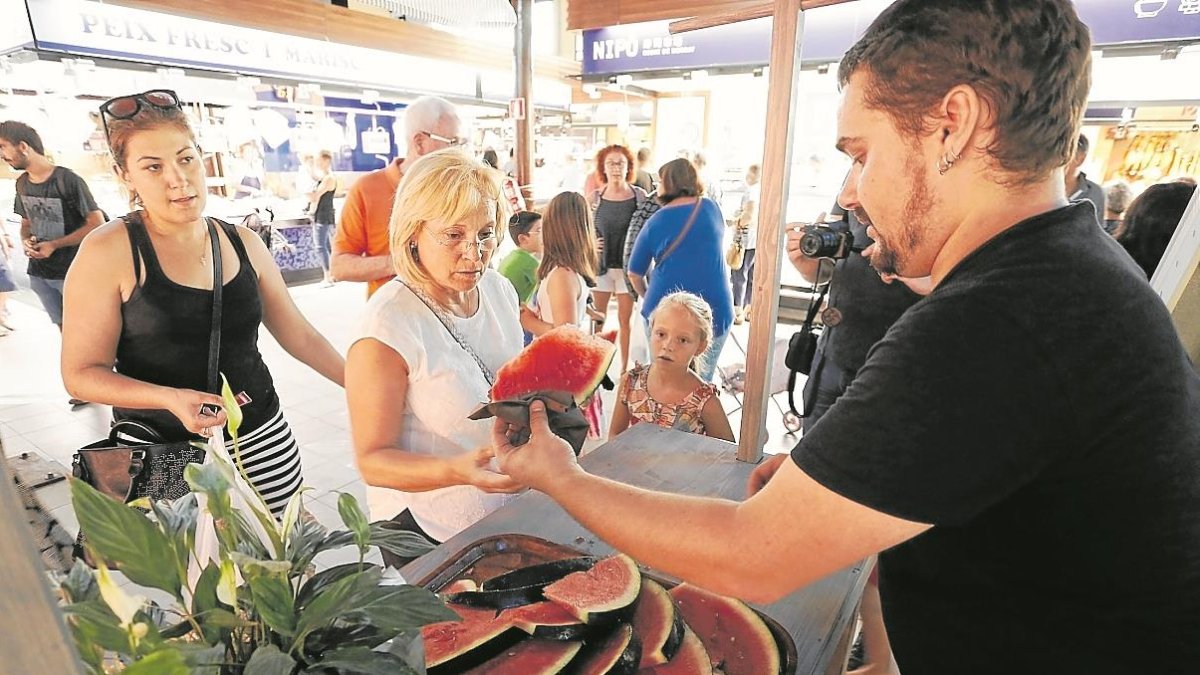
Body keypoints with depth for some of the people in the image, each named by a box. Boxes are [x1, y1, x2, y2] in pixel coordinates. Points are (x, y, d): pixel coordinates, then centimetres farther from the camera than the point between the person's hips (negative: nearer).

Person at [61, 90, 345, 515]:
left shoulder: (243, 243, 3)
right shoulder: (109, 252, -8)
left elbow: (298, 336, 8)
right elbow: (82, 373, -6)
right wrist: (171, 399, -23)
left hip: (261, 441, 3)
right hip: (159, 453, -3)